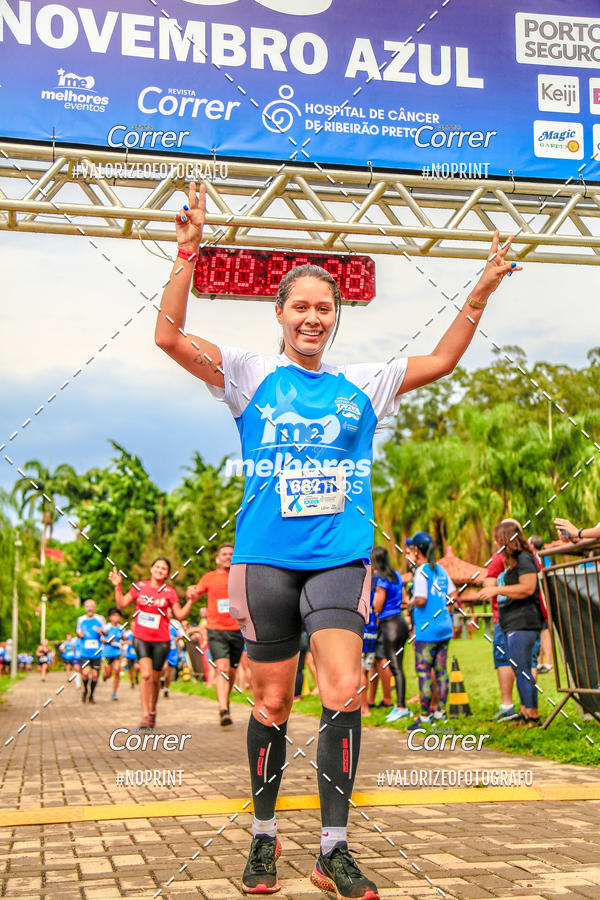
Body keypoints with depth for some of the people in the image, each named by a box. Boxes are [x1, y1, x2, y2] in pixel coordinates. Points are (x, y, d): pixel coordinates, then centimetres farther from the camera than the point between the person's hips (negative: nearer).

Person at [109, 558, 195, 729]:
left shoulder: (170, 592, 1)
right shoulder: (139, 587, 3)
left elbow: (180, 615, 1)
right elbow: (121, 605, 9)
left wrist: (190, 600, -10)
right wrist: (118, 587, -2)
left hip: (161, 640, 0)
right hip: (141, 638, 0)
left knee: (155, 678, 7)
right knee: (146, 675, -16)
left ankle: (153, 710, 30)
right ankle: (145, 715, -11)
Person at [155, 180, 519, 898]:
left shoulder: (362, 385, 13)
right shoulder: (251, 374, 6)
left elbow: (441, 361, 20)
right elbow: (169, 337, -3)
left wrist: (480, 294, 11)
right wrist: (188, 252, -11)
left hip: (339, 559, 1)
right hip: (265, 559, -1)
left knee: (343, 692, -13)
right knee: (272, 706, 5)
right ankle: (264, 838, 25)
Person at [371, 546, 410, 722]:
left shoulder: (382, 580, -15)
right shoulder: (397, 576, 11)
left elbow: (377, 608, -13)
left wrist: (375, 594, 2)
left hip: (390, 624, -9)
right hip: (400, 621, 9)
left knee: (396, 668, -7)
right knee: (397, 667, 12)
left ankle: (402, 707, -6)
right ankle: (399, 705, 16)